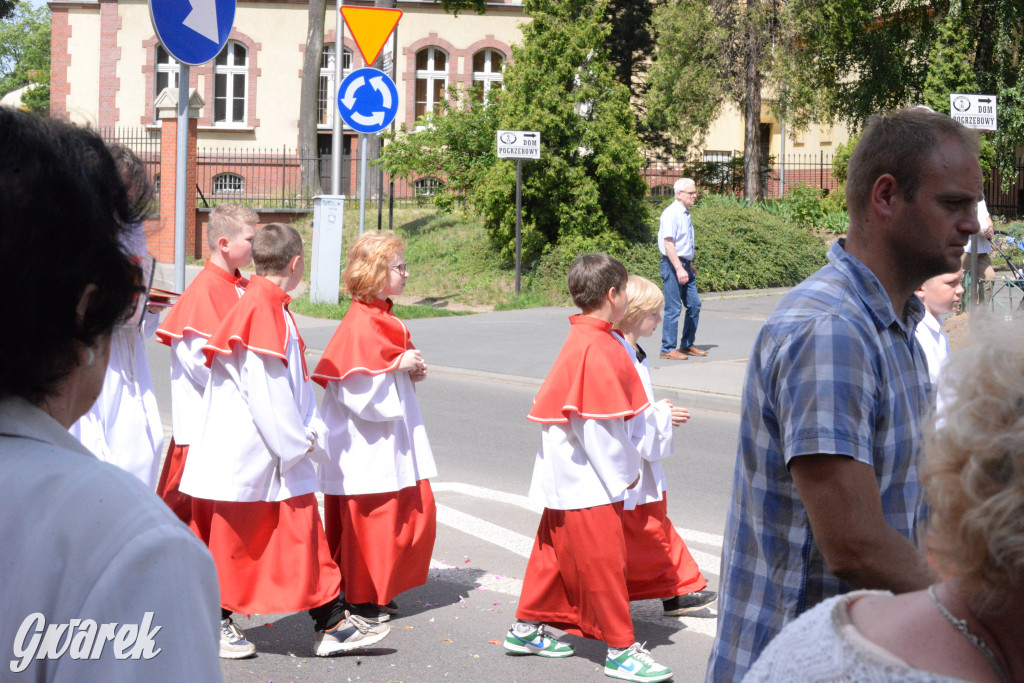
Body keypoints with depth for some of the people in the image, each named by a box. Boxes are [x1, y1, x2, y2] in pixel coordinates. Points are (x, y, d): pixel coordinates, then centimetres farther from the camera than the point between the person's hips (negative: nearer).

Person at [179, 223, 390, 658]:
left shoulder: (274, 309, 13)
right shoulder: (258, 310, -18)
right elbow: (263, 388, -22)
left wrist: (309, 431, 5)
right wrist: (296, 443, -15)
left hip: (281, 454, 9)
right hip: (243, 453, -9)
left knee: (303, 527, 7)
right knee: (231, 537, 5)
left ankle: (332, 624, 9)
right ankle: (216, 623, 20)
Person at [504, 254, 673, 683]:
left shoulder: (581, 341, 11)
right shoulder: (598, 350, -21)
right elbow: (597, 424, -23)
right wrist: (625, 471, -13)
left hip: (566, 476, 11)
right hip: (588, 482, -11)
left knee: (556, 549, 19)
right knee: (603, 561, -3)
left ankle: (526, 629, 29)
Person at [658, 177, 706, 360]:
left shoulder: (686, 214, 15)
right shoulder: (671, 213, -14)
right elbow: (668, 244, -20)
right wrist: (679, 269, -25)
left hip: (684, 265, 9)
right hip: (672, 264, -9)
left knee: (694, 304, 10)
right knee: (673, 309, -6)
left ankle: (687, 345, 22)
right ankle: (668, 349, 1)